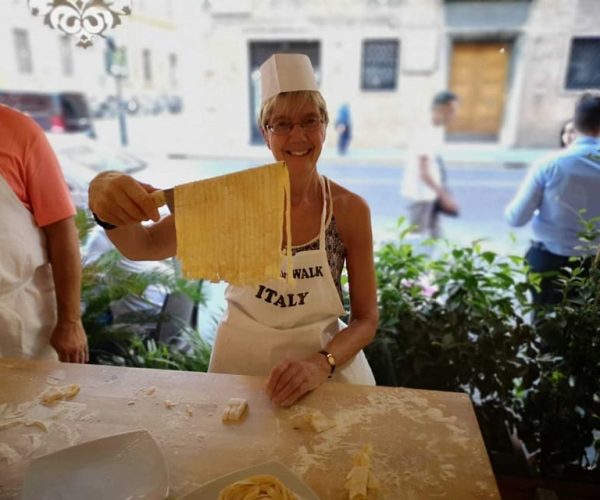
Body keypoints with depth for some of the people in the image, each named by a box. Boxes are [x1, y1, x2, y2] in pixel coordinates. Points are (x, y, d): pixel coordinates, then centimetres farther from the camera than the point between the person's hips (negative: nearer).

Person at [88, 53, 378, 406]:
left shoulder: (351, 210, -14)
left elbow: (366, 320, -9)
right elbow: (145, 246, -14)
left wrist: (321, 364, -27)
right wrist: (110, 211, -35)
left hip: (327, 367, 0)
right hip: (239, 362, 1)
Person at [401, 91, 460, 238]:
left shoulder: (438, 130, 6)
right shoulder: (424, 134, -22)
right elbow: (423, 173, -24)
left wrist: (443, 193, 15)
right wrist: (444, 196, -22)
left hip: (432, 193, 9)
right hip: (420, 195, -9)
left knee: (435, 235, 16)